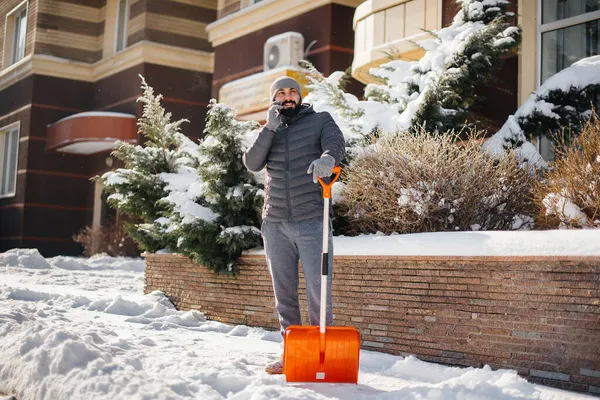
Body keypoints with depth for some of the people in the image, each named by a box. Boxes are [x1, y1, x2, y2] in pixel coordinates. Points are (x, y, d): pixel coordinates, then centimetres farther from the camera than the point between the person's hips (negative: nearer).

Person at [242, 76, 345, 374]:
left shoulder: (319, 121, 8)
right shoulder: (268, 131, 18)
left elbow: (336, 142, -13)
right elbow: (252, 163, 2)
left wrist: (327, 157, -36)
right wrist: (270, 128, -9)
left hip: (312, 221, -3)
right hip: (275, 225, 4)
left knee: (318, 291, -6)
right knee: (284, 294, 8)